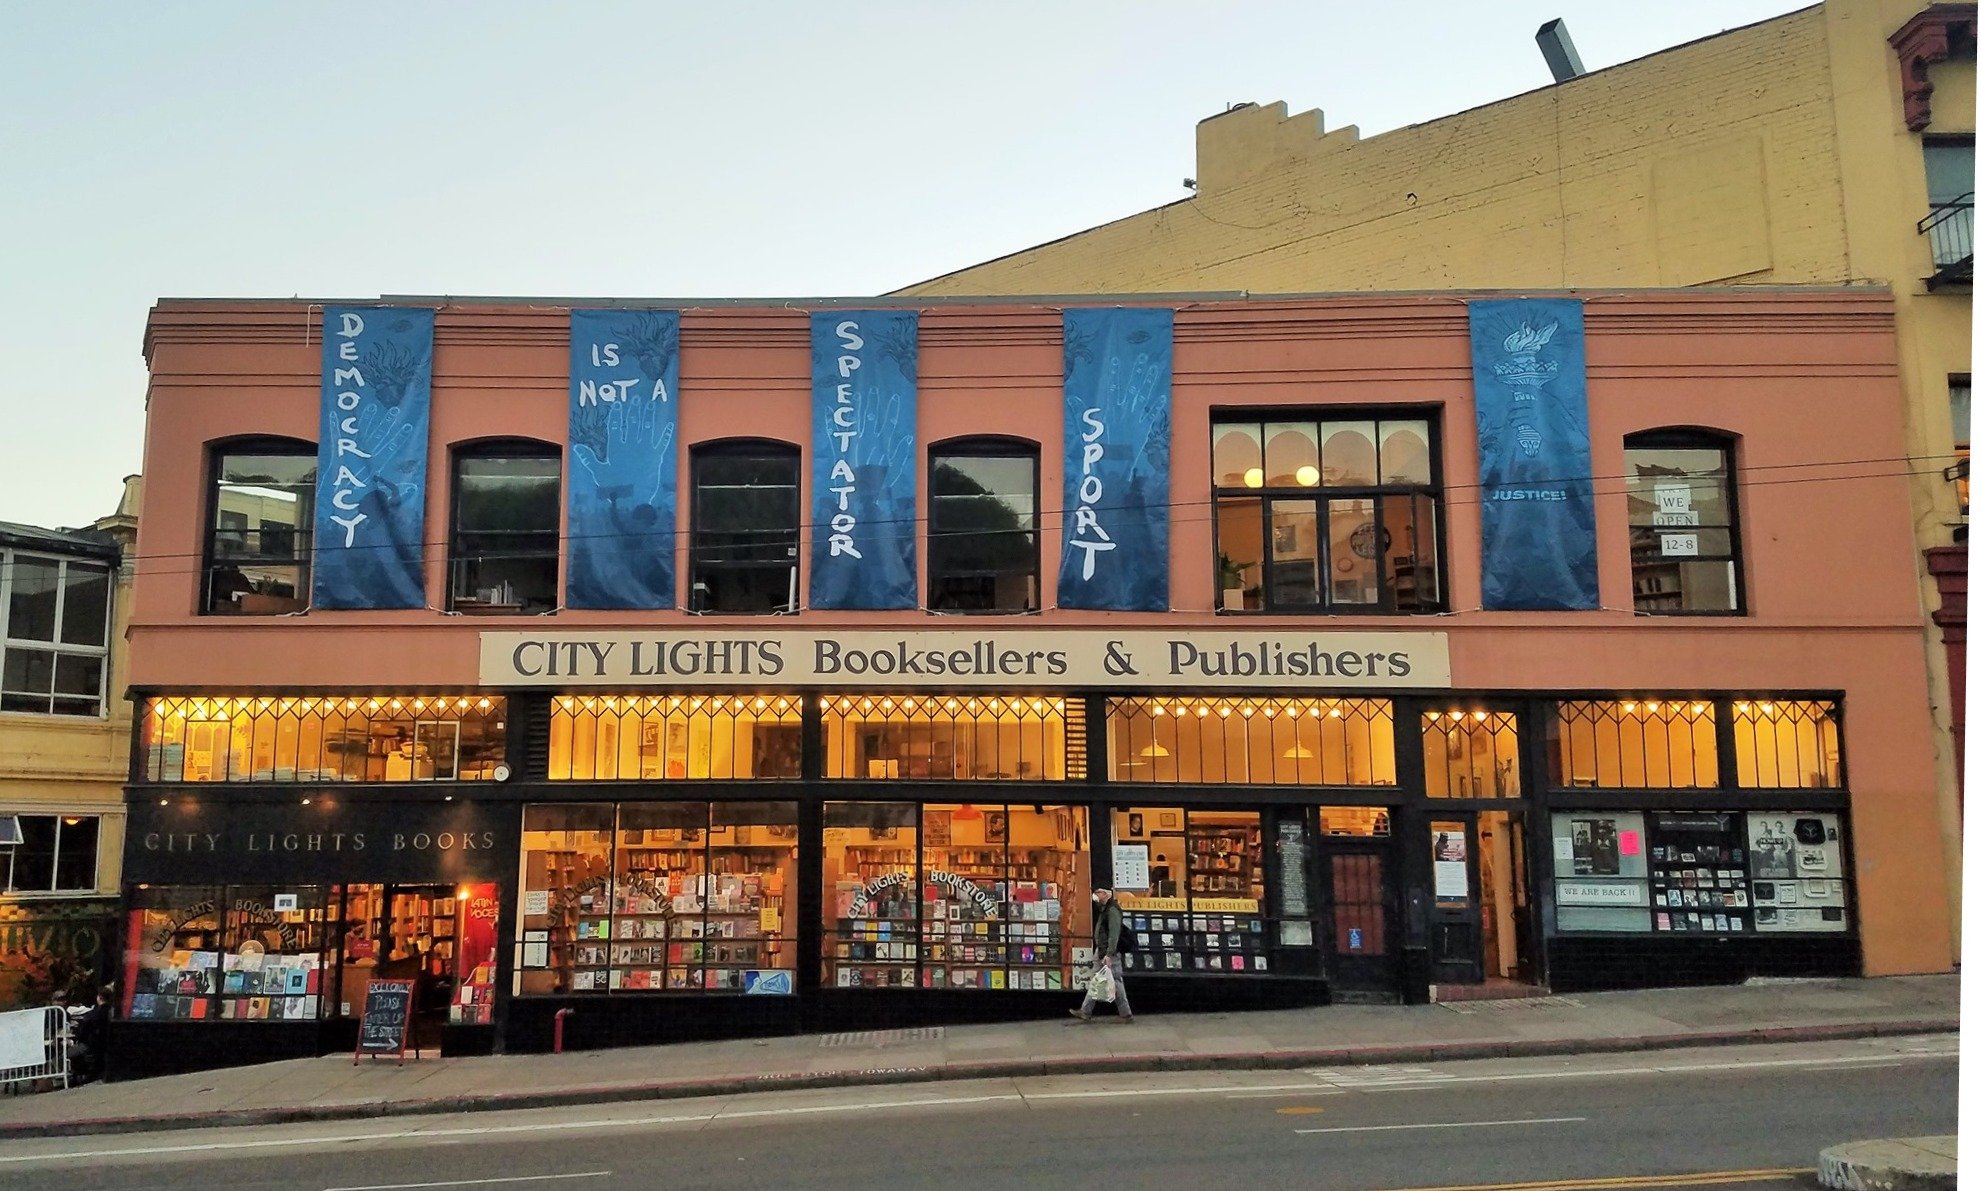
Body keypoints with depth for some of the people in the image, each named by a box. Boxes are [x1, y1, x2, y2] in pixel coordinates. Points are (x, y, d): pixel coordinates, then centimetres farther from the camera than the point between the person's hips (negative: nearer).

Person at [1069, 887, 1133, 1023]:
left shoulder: (1112, 910, -17)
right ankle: (1086, 1012, 17)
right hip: (1101, 951, 11)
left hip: (1109, 952, -11)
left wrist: (1109, 954, -28)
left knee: (1116, 982, -4)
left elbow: (1114, 934, -24)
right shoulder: (1104, 908, 14)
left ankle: (1126, 1013, 4)